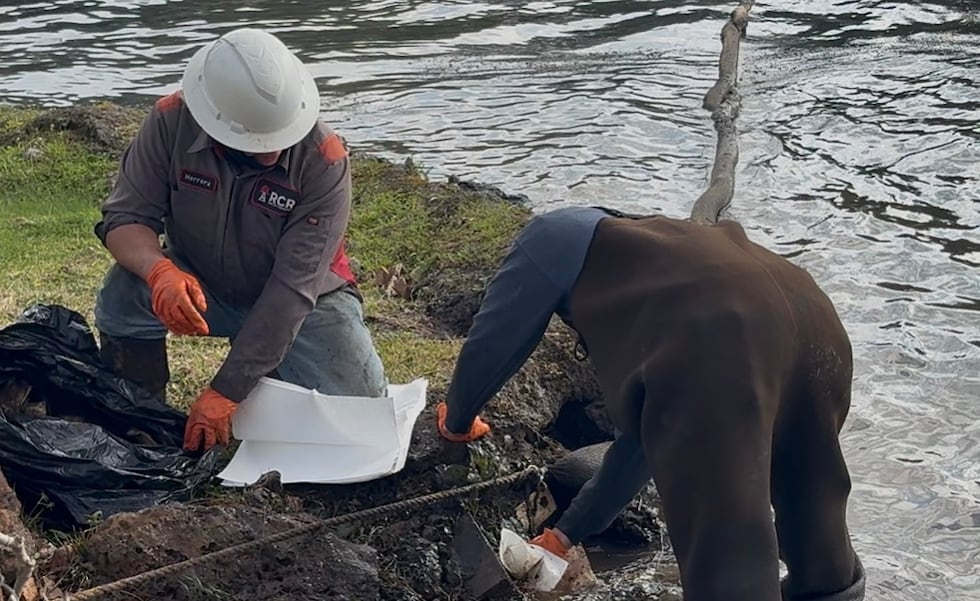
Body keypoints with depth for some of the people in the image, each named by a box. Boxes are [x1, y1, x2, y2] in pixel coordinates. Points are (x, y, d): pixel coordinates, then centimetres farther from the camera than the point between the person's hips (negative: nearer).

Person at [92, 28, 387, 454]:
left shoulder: (324, 161, -28)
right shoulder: (172, 121, -21)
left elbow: (293, 287, -30)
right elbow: (125, 217, -17)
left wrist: (226, 390, -33)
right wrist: (160, 270, -42)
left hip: (305, 301, -1)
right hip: (201, 286, 1)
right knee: (125, 293, -29)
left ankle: (268, 367, 12)